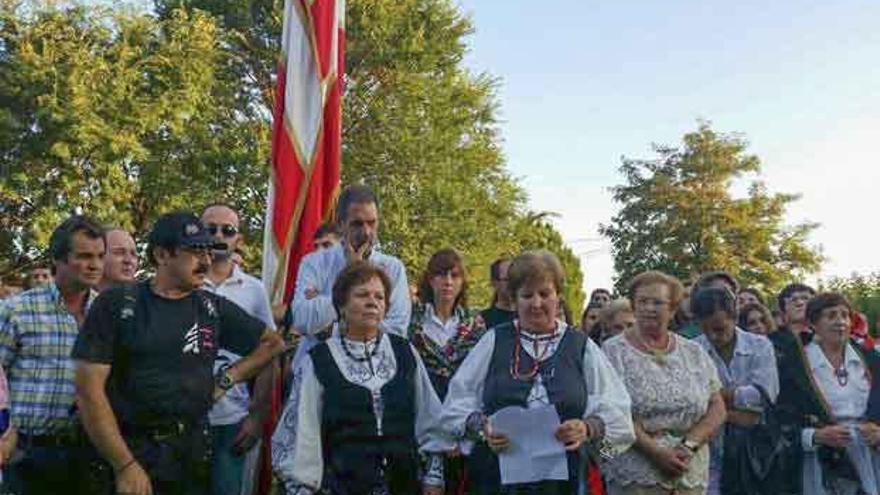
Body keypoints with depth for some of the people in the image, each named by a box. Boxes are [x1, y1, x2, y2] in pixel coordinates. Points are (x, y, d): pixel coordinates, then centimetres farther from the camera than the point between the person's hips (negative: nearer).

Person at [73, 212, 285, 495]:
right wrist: (125, 465, -16)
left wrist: (227, 379, 1)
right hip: (128, 450, -3)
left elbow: (273, 343, 15)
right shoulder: (115, 304, -5)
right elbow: (89, 389, -10)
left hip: (192, 451, 4)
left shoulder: (214, 308, 5)